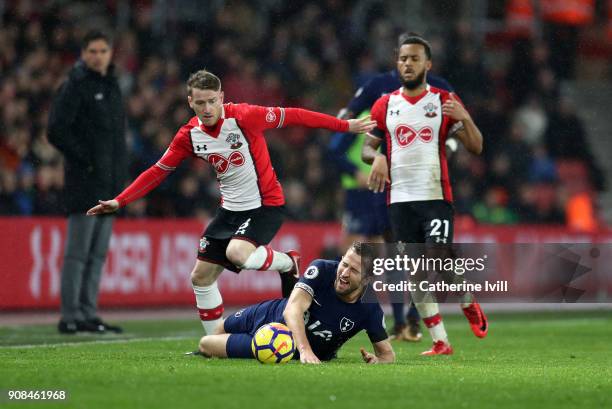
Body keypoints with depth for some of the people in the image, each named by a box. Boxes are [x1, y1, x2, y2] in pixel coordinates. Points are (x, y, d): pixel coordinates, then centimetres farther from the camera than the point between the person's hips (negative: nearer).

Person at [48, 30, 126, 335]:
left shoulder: (112, 86, 17)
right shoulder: (75, 85, -8)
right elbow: (57, 130, -14)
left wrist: (120, 170, 12)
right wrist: (84, 159, -14)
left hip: (110, 184, 8)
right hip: (85, 183, -8)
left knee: (98, 253, 10)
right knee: (78, 252, -7)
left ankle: (88, 314, 15)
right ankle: (70, 317, -6)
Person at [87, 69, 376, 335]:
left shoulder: (243, 116, -19)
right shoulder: (189, 135, -3)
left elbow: (292, 116, -13)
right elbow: (158, 172, 4)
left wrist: (346, 125, -10)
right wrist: (119, 201, -2)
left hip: (265, 204, -6)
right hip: (230, 209, 6)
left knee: (237, 253, -32)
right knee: (201, 277, 5)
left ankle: (288, 263, -2)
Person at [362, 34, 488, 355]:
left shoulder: (445, 102, 2)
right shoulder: (385, 105, 10)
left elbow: (476, 148, -1)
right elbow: (366, 147, 13)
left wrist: (465, 118, -20)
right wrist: (376, 157, -10)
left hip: (436, 197, -3)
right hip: (400, 199, 3)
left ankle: (468, 303, 16)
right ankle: (440, 341, 8)